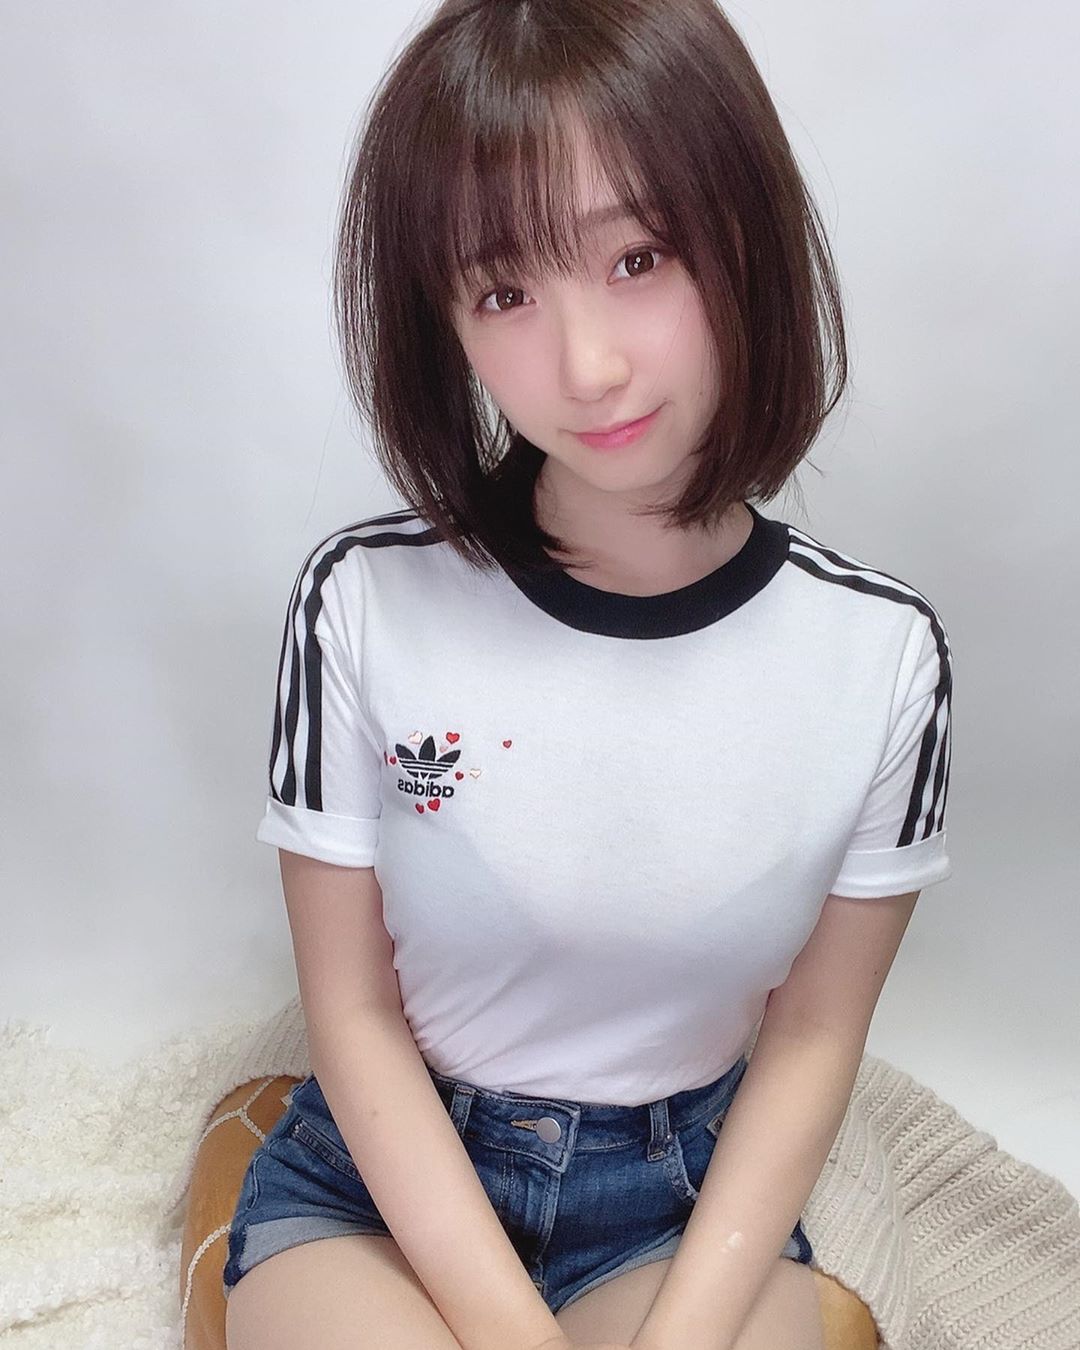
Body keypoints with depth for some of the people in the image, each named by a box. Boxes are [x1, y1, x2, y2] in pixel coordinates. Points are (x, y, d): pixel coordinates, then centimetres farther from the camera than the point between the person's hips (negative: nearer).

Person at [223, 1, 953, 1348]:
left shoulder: (884, 655, -12)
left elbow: (813, 1034, -5)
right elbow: (356, 1016, -9)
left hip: (695, 1195, 1)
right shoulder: (363, 604, -16)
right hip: (378, 1178, 0)